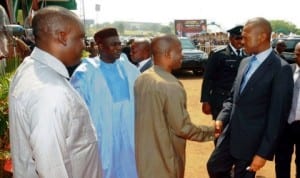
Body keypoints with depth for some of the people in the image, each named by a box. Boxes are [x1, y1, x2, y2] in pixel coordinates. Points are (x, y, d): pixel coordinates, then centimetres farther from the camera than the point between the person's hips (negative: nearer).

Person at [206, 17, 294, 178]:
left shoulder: (281, 69, -16)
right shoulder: (245, 62, 8)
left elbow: (277, 115, -16)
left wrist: (264, 152, -16)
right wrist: (221, 118, -2)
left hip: (251, 140, -6)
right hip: (230, 133, 7)